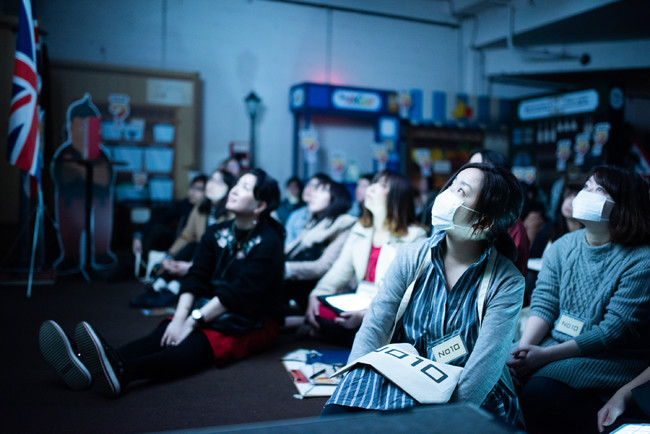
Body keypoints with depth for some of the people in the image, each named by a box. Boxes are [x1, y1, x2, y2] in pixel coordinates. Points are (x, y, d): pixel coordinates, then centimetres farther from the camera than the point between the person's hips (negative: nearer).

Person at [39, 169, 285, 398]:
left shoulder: (269, 243, -12)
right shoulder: (217, 234, 8)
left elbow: (237, 293, -20)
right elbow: (196, 278, -2)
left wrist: (193, 321, -24)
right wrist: (180, 318, -18)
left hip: (252, 324, -6)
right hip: (211, 310, 6)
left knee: (197, 344, -34)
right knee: (165, 335, -22)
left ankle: (121, 372, -61)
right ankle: (89, 366, -46)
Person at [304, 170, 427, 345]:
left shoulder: (414, 237, -7)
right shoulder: (360, 230, 15)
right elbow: (340, 270, 11)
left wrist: (367, 314, -28)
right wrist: (316, 295, -7)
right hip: (358, 306, 6)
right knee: (318, 309, -22)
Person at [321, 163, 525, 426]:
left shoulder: (507, 283, -11)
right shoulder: (414, 257, -3)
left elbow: (484, 368, -18)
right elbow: (373, 328, -7)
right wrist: (352, 391, -20)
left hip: (471, 399, -2)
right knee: (335, 413, -25)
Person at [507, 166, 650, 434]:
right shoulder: (563, 246, 7)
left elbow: (616, 329, -17)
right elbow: (543, 303, 2)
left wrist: (545, 355, -21)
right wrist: (524, 347, -18)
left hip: (612, 358, -5)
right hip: (554, 342, 5)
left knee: (539, 391, -28)